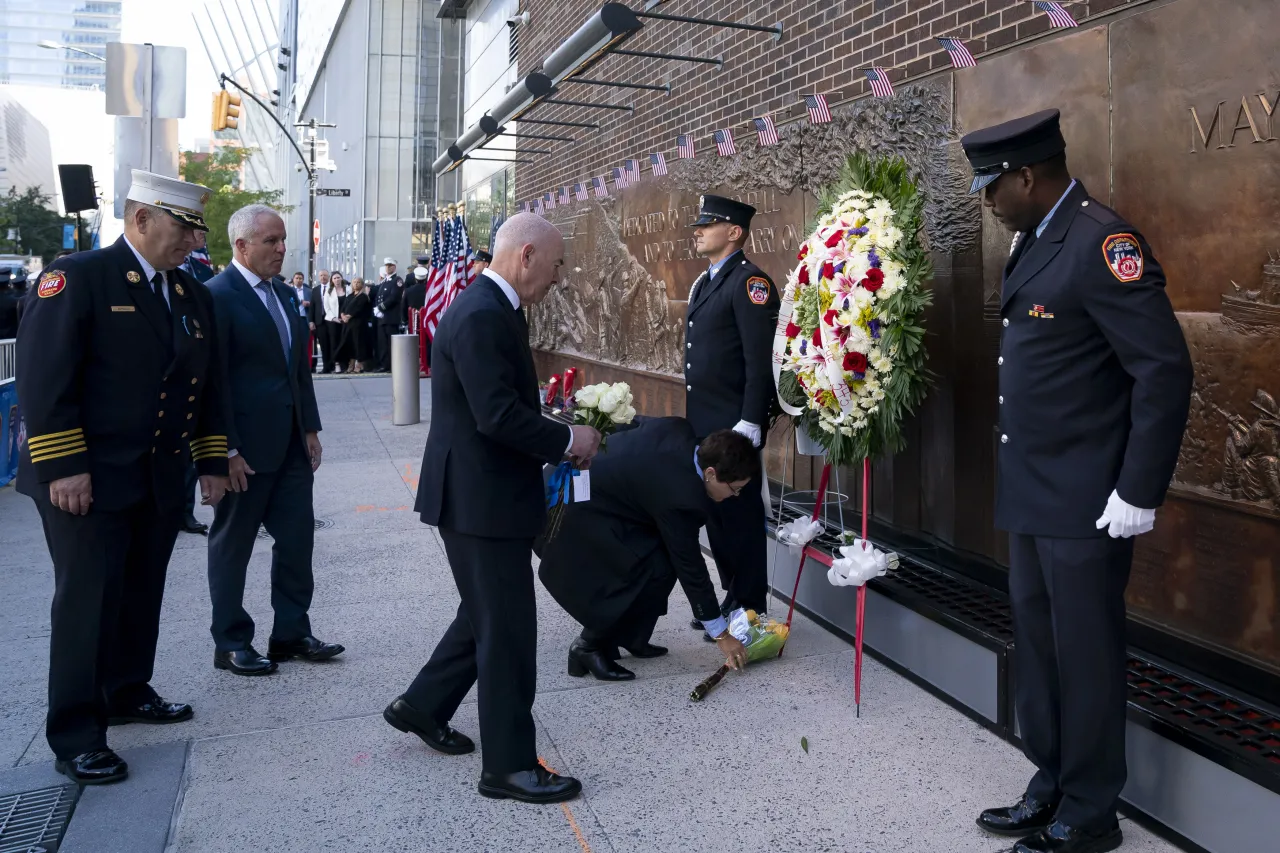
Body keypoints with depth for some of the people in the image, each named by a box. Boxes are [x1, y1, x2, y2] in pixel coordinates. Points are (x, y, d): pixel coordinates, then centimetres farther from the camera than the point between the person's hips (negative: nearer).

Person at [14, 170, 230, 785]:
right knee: (87, 601, -1)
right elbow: (44, 375, -15)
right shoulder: (76, 278, -9)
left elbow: (208, 386, 16)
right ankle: (75, 738, 10)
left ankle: (128, 693, 34)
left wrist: (212, 462, 12)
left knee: (142, 593, 16)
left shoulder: (193, 295, 12)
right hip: (88, 480, -6)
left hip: (160, 480, 7)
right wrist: (62, 467, -19)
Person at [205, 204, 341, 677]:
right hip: (246, 447, -7)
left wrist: (311, 428, 10)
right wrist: (226, 450, -17)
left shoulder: (286, 296, 12)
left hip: (291, 443, 8)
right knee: (232, 545, 7)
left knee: (297, 539, 11)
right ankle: (231, 643, 20)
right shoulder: (217, 296, -12)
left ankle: (291, 633, 24)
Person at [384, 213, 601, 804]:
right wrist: (568, 441, -15)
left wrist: (558, 438, 7)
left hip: (486, 493, 11)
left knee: (489, 616, 23)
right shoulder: (482, 315, -21)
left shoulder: (492, 307, 12)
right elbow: (497, 415, -27)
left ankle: (422, 706, 39)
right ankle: (510, 766, 14)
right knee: (508, 630, 0)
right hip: (480, 498, -11)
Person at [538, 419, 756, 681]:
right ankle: (590, 647, 0)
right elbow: (690, 567, -15)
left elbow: (631, 427, 14)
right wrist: (721, 635, -4)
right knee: (657, 570, -12)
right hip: (571, 511, -10)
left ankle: (627, 638, 21)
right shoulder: (679, 496, -25)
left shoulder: (678, 429, -4)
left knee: (661, 555, 9)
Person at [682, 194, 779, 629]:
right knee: (715, 510, 15)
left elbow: (761, 359, -18)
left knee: (741, 514, 1)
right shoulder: (704, 282, 17)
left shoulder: (749, 282, -12)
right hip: (703, 423, 9)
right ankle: (731, 597, 28)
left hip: (734, 425, -9)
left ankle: (749, 610, 14)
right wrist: (693, 415, 19)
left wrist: (750, 421, -21)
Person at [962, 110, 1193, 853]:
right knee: (1038, 644, 18)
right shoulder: (1037, 241, 11)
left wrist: (1139, 493, -18)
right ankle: (1052, 786, 35)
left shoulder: (1102, 242, -16)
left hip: (1086, 503, -9)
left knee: (1084, 656, 6)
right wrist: (1019, 480, 15)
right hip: (1033, 494, 9)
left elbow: (1166, 368, -19)